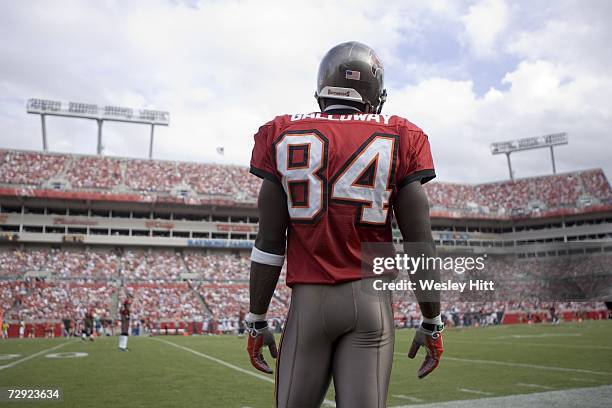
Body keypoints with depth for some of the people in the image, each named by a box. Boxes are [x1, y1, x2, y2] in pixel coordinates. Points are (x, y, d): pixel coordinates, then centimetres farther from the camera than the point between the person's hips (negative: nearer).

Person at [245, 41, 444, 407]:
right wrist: (432, 323, 9)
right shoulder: (398, 140, 0)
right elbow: (420, 242, -1)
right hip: (371, 299, 0)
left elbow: (270, 241, 0)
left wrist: (257, 322, 8)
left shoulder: (283, 136, 2)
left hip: (308, 300, 1)